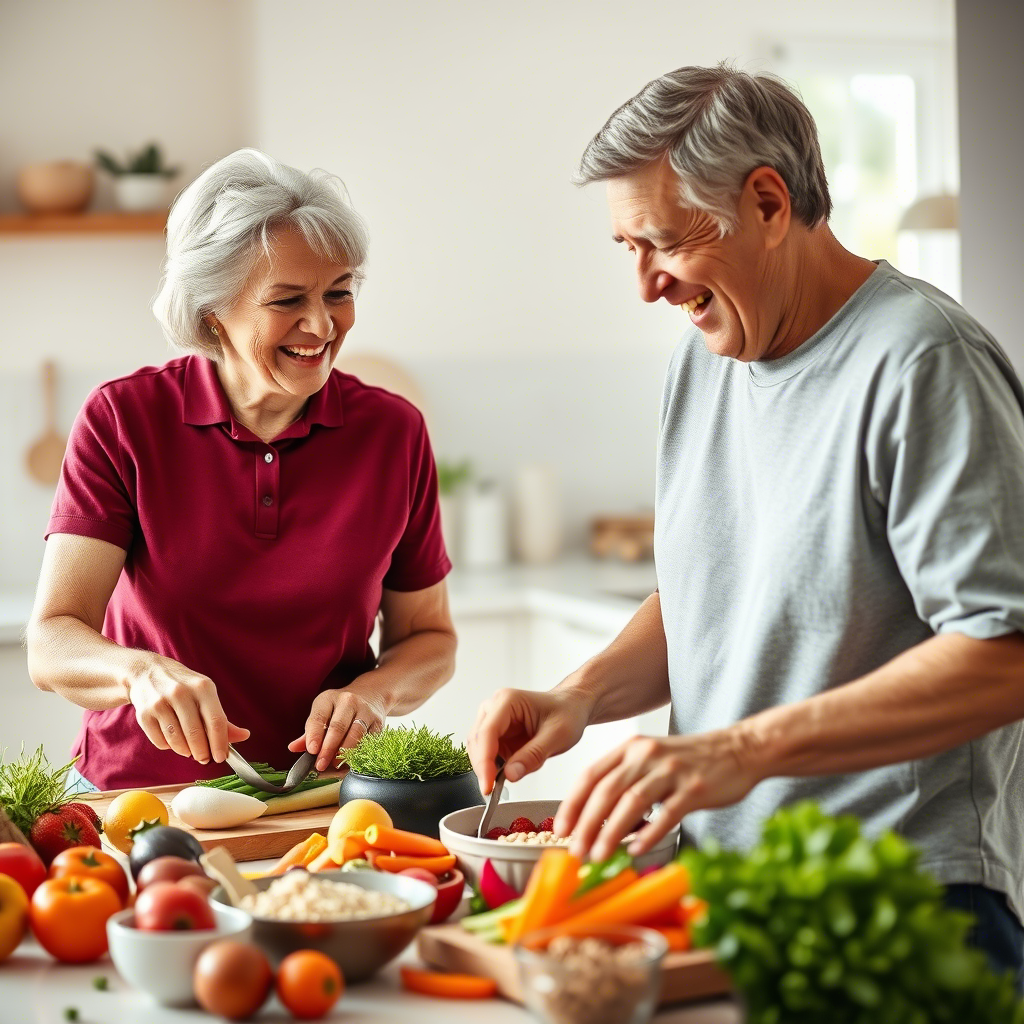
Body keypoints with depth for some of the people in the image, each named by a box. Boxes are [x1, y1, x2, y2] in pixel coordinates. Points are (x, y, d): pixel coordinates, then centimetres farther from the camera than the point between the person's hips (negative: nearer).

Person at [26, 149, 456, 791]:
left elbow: (429, 638, 11)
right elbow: (52, 643, -11)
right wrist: (142, 671, -32)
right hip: (138, 788, -1)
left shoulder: (394, 432, 1)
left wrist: (372, 695, -10)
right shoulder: (122, 421, -4)